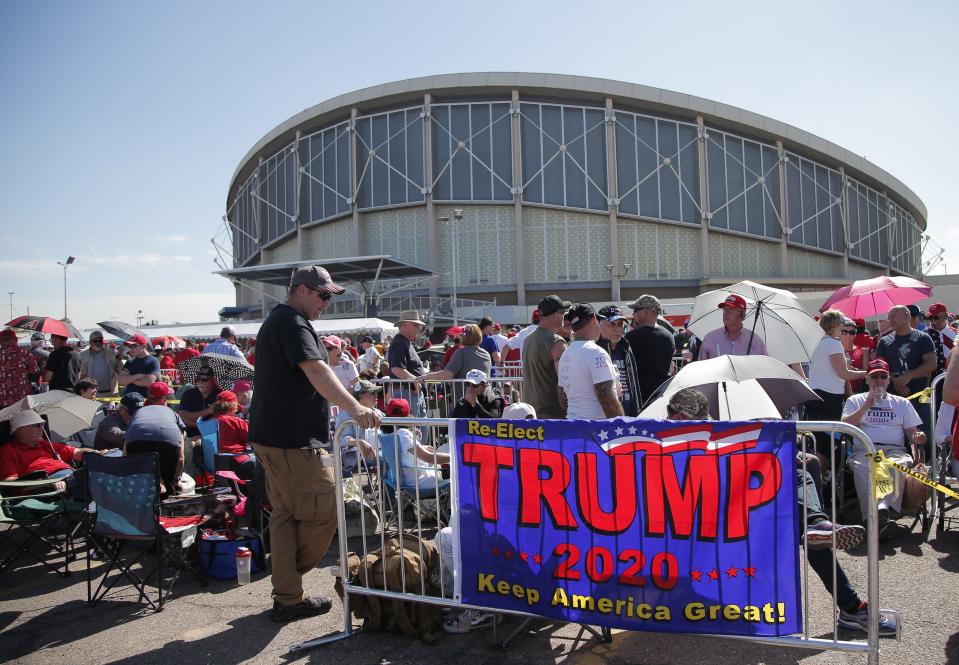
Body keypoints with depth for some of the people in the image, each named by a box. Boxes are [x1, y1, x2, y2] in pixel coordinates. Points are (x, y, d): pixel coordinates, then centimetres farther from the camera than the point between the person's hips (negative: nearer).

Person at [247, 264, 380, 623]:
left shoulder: (275, 321, 20)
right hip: (293, 441, -11)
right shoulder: (292, 322, -14)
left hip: (270, 435, 11)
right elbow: (316, 370, -30)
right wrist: (355, 408, -40)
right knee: (323, 512, -2)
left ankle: (287, 597, 22)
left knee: (285, 515, 14)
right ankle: (289, 597, 13)